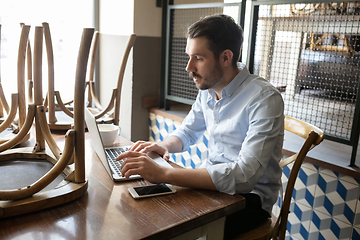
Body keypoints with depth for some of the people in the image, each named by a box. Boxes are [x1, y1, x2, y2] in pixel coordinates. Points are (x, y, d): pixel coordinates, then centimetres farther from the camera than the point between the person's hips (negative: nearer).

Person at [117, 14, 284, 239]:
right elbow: (187, 132, 16)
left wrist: (163, 174, -37)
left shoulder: (264, 98, -24)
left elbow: (245, 175, -33)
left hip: (250, 195, -6)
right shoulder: (208, 89, 1)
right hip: (213, 181, 7)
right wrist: (164, 145, -9)